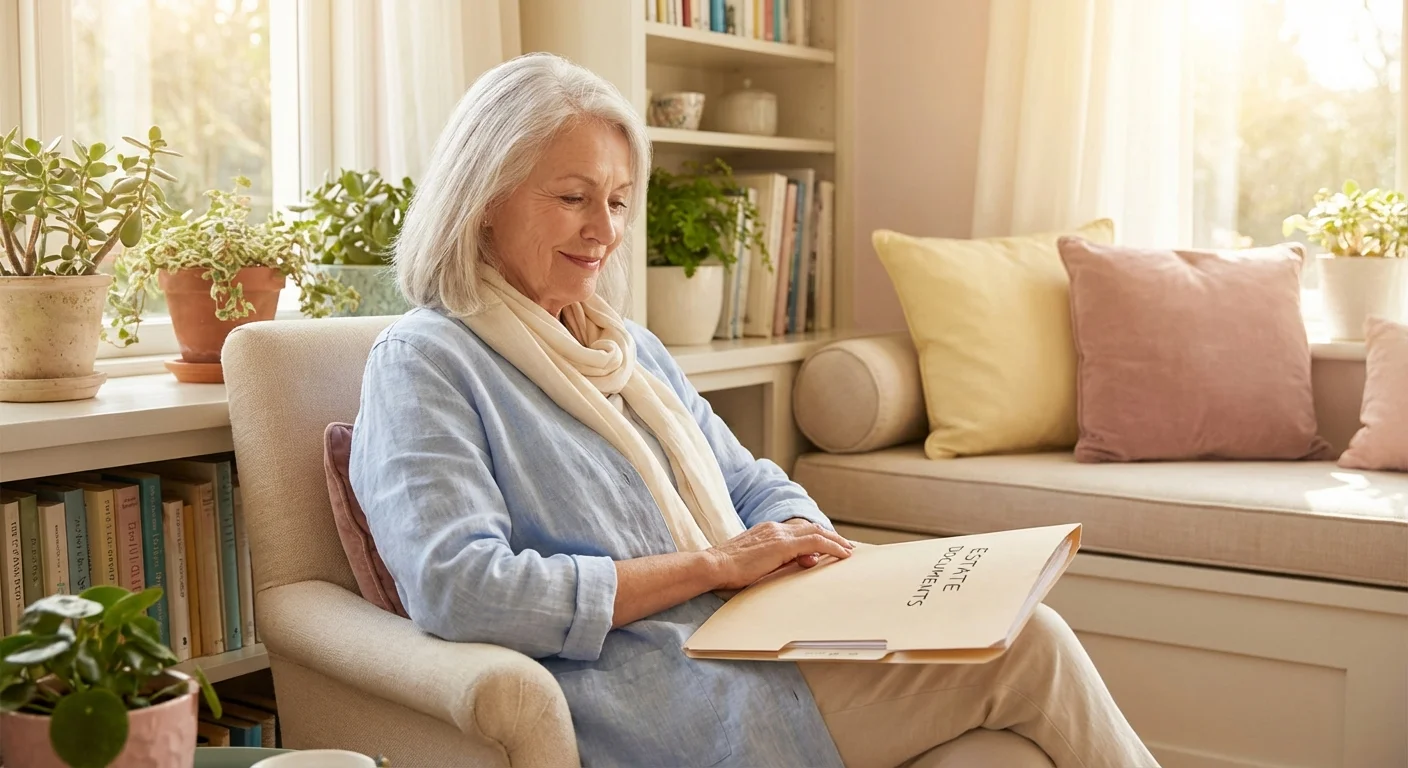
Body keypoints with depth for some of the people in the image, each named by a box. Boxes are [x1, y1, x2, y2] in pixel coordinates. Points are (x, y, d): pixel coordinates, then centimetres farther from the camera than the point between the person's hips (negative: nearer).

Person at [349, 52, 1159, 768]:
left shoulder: (633, 349, 18)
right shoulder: (423, 363, -6)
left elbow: (757, 487, 21)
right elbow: (455, 589, -19)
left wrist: (795, 539, -5)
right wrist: (713, 564, -17)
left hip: (764, 646, 7)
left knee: (1030, 632, -11)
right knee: (1025, 650, -14)